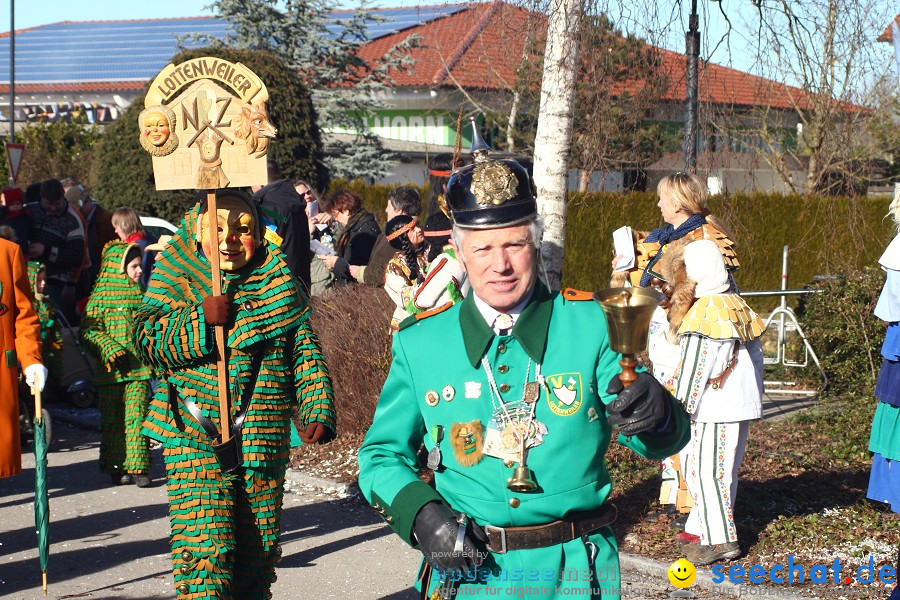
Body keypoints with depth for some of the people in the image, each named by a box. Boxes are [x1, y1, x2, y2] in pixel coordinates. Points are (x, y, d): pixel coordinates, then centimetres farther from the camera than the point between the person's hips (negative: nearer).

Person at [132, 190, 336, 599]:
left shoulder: (277, 282, 7)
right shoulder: (177, 278, 2)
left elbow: (306, 352, 8)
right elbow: (147, 342, -7)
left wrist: (318, 410, -4)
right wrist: (201, 319, -21)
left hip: (265, 441, 3)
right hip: (195, 440, -3)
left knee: (258, 547, 11)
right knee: (205, 548, -14)